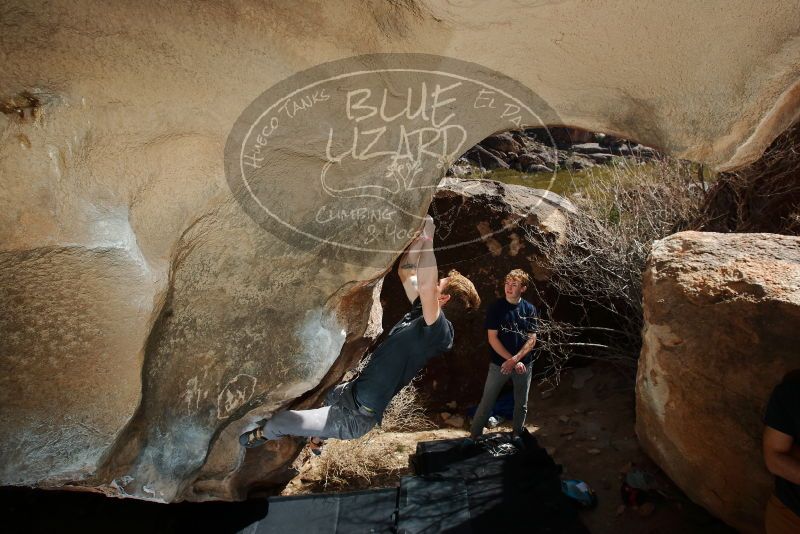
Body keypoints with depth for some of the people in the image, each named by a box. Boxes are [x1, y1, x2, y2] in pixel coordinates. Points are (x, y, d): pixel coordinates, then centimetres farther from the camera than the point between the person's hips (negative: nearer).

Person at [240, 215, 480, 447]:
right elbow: (405, 271, 11)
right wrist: (421, 237, 1)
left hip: (356, 416, -10)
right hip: (351, 392, 10)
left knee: (278, 421, -3)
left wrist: (428, 238, -32)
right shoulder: (420, 312, 1)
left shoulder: (439, 330, -24)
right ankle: (318, 437, 67)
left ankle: (261, 435, 31)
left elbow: (425, 285, -43)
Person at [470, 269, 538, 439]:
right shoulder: (496, 308, -9)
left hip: (524, 364, 2)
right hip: (499, 364, -2)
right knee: (486, 402, 2)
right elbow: (492, 338, -11)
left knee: (521, 404, 15)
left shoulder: (530, 309, -2)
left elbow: (532, 339, -4)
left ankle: (518, 435, 34)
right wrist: (513, 361, -15)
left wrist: (515, 359, -17)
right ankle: (474, 436, 14)